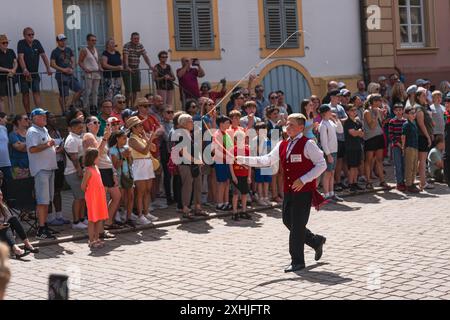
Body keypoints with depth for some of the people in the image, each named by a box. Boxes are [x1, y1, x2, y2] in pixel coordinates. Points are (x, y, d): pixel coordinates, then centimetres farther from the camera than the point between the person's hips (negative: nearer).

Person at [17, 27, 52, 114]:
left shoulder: (37, 43, 4)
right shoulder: (21, 43, -8)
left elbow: (43, 56, 2)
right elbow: (21, 57, -20)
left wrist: (48, 68, -9)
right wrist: (25, 70, -33)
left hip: (35, 73, 3)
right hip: (23, 73, -3)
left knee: (37, 91, -6)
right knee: (25, 93, 2)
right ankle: (28, 114, 7)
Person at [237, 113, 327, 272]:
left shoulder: (307, 144, -11)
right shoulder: (282, 145, 10)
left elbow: (321, 164, -12)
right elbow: (267, 160, 12)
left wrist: (303, 180, -20)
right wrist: (242, 159, 1)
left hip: (304, 190, -7)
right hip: (289, 191, 8)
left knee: (297, 225, -5)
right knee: (288, 221, 12)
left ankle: (297, 262, 6)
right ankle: (316, 241, 33)